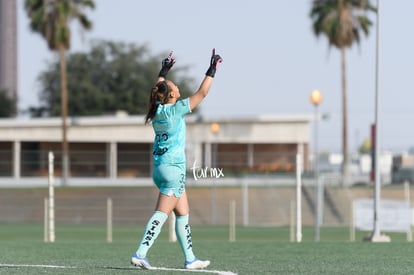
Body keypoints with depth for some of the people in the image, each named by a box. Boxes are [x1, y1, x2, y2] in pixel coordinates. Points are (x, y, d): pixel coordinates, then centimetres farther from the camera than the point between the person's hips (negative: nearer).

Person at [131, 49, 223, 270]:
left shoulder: (157, 110, 5)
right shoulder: (174, 110, -14)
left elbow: (158, 90, 28)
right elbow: (202, 93, -10)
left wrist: (164, 71, 37)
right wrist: (212, 70, -2)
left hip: (161, 168, 9)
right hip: (173, 169, -9)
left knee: (183, 214, 12)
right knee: (161, 214, -11)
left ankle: (190, 259, 15)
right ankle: (140, 254, -18)